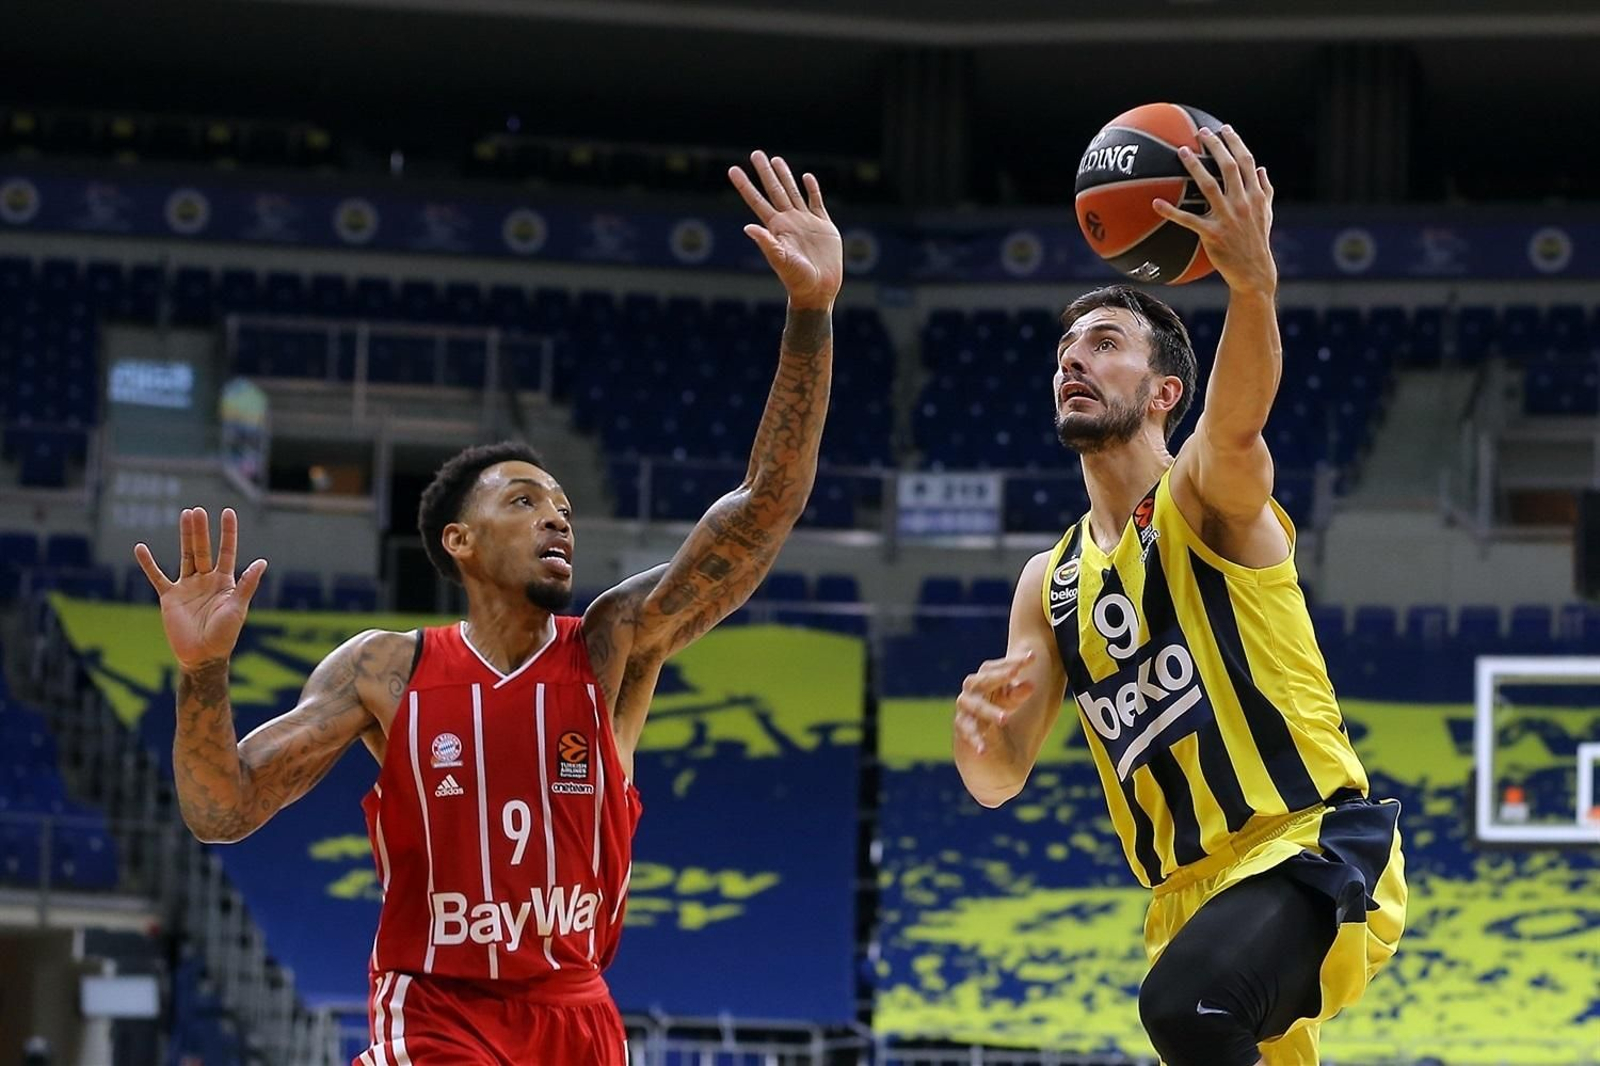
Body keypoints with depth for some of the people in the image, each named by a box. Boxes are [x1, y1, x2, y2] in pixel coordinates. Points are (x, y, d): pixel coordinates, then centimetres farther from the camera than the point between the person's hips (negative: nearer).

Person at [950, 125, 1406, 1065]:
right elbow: (1000, 780, 14)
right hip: (1191, 892, 8)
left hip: (1318, 847, -8)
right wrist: (980, 727, -11)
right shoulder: (1051, 582, 15)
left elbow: (1239, 421, -28)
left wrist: (1254, 284, -48)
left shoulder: (1206, 495, -3)